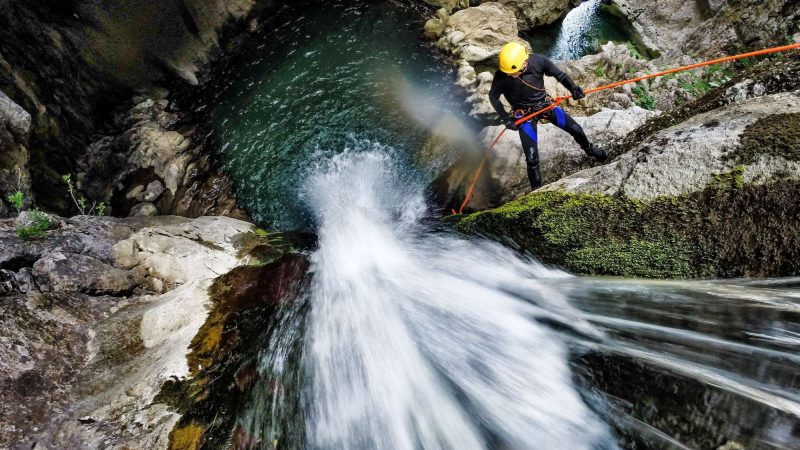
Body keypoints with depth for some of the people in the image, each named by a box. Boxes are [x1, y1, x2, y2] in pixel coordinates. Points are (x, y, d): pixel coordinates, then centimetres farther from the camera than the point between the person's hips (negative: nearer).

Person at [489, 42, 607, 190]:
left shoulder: (539, 61, -20)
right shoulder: (501, 76, -25)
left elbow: (559, 74, -4)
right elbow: (493, 97, -8)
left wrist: (573, 88, -19)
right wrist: (506, 118, -14)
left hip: (545, 105, 3)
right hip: (524, 114, -2)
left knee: (576, 129, 9)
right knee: (532, 158, -8)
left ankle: (589, 149, 44)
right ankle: (536, 189, 14)